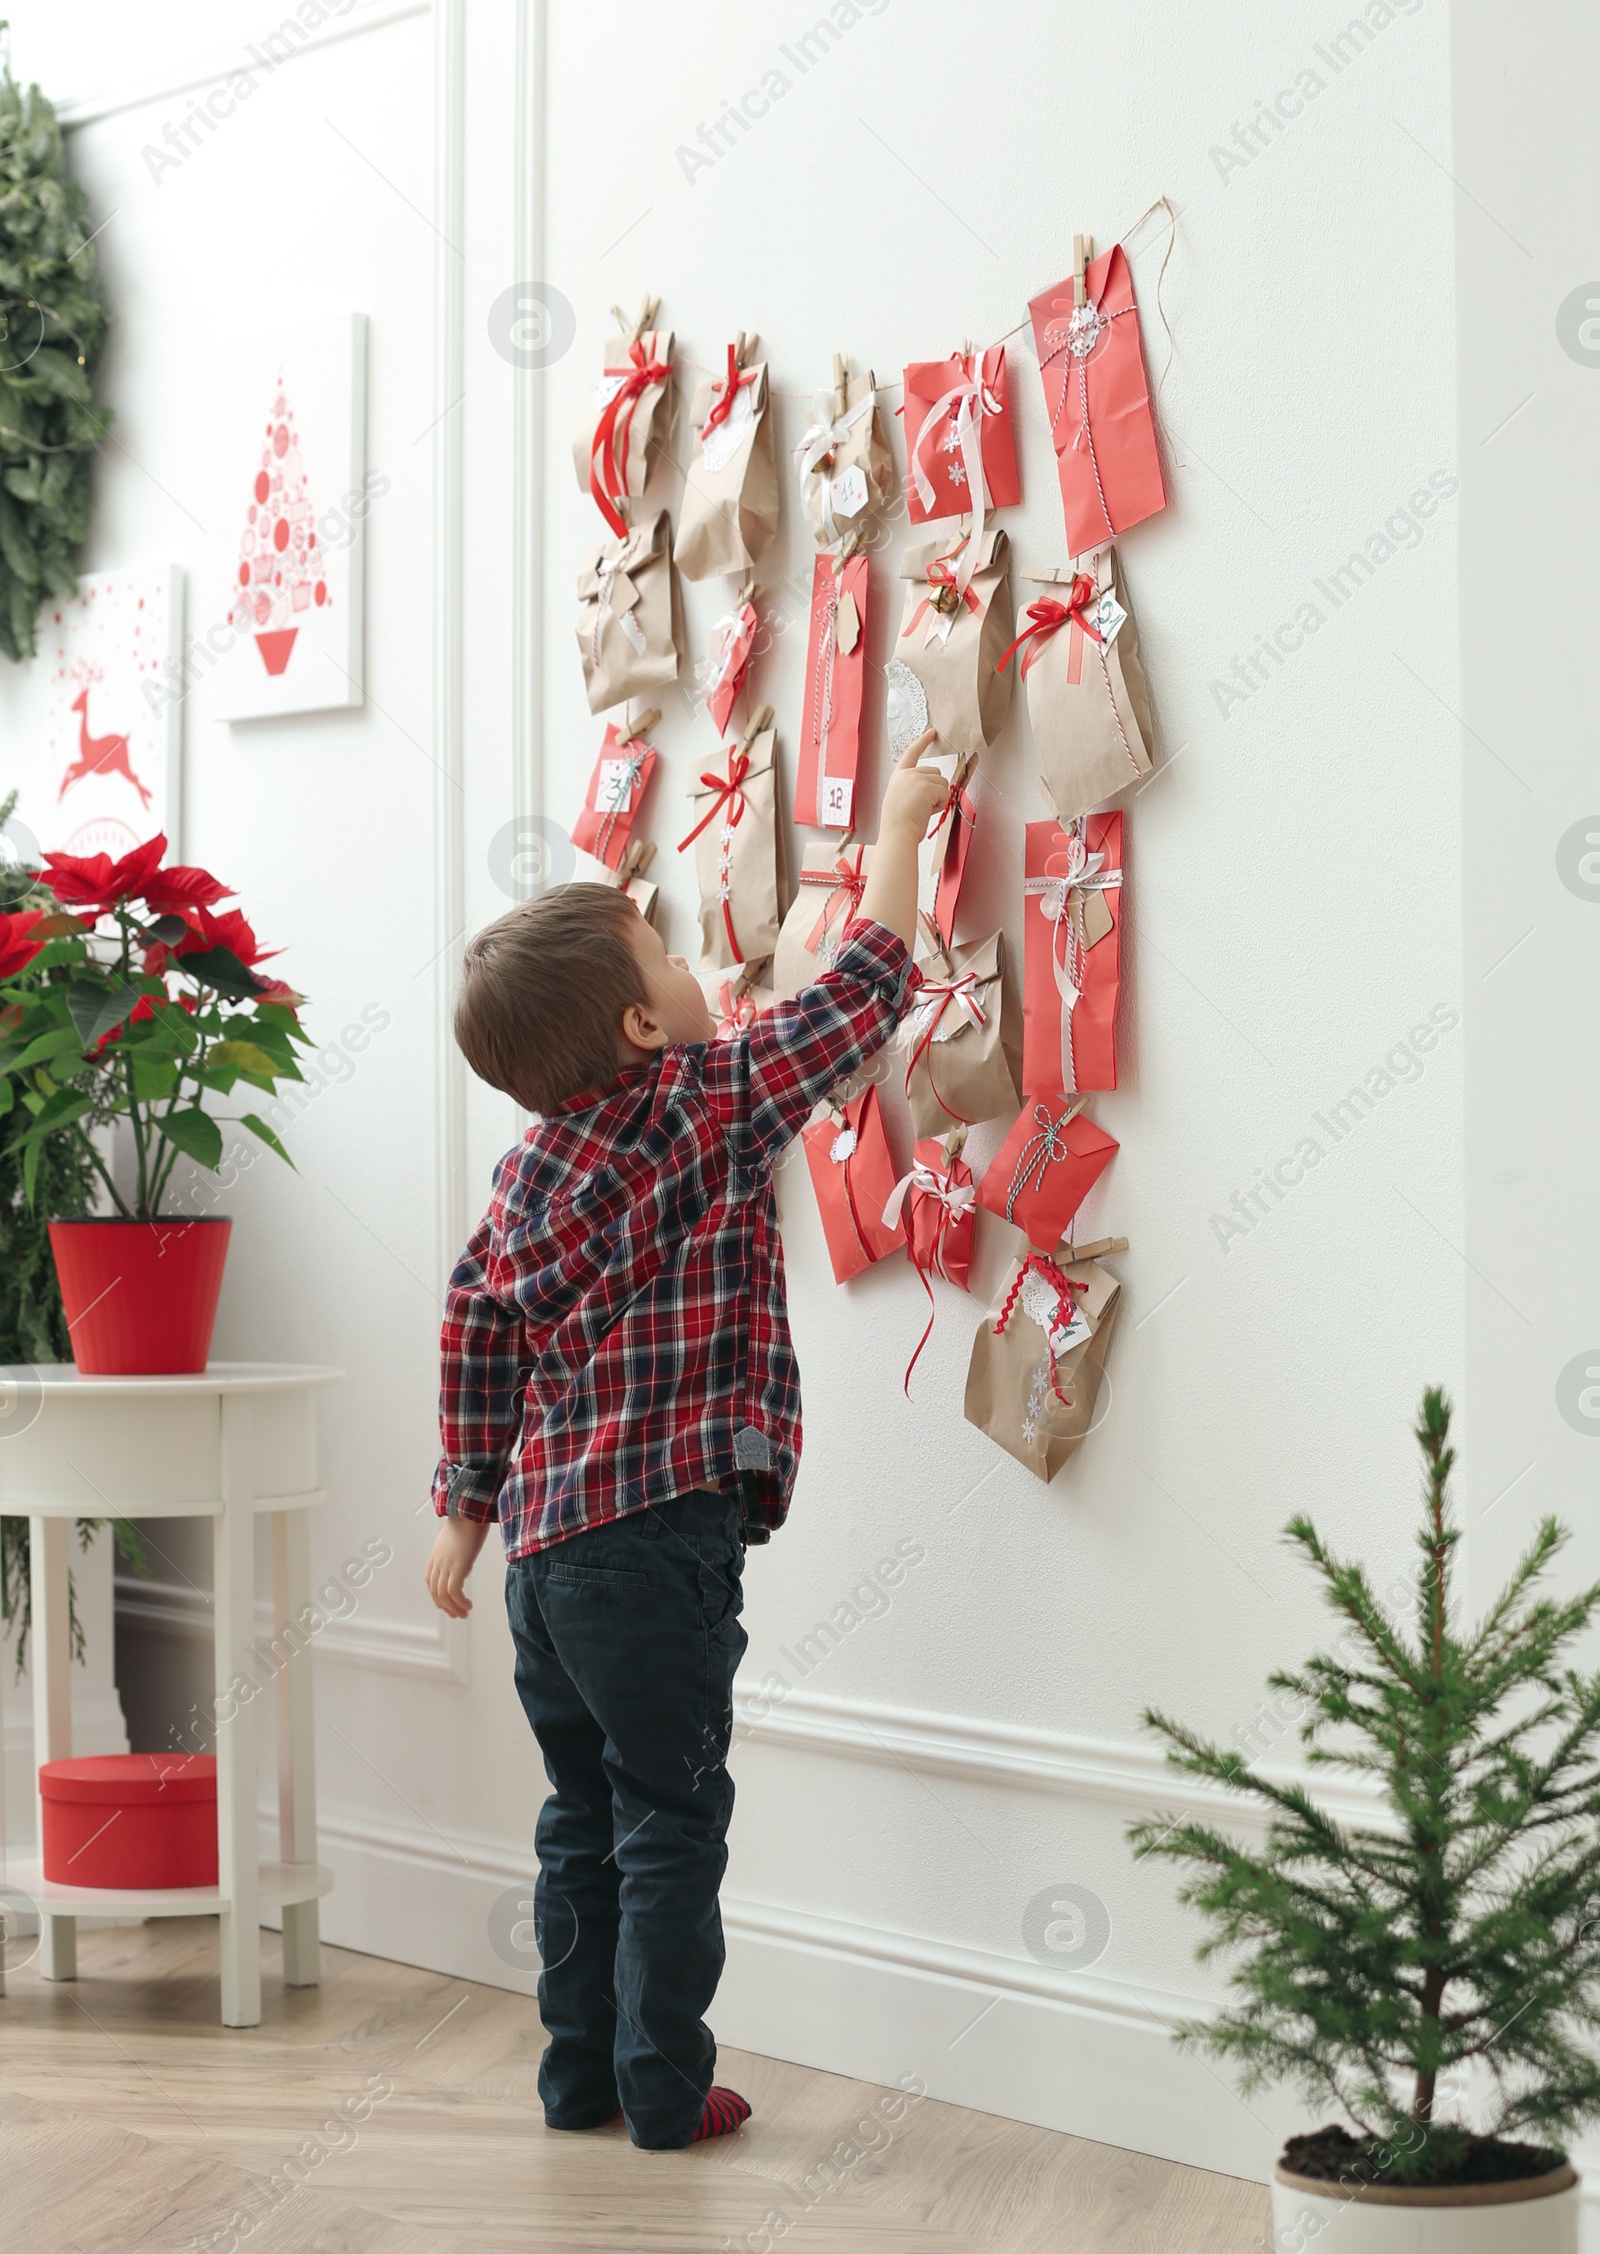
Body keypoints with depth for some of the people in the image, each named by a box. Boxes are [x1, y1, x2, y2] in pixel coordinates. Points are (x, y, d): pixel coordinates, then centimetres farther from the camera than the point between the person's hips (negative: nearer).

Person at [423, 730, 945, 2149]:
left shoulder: (528, 1169, 8)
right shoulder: (708, 1107, -10)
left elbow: (477, 1344, 10)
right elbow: (864, 994, -3)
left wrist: (466, 1515, 18)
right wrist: (900, 826, 9)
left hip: (544, 1536, 7)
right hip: (654, 1538, -7)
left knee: (585, 1818, 17)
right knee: (671, 1821, 3)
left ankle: (579, 2075, 25)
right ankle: (665, 2089, 10)